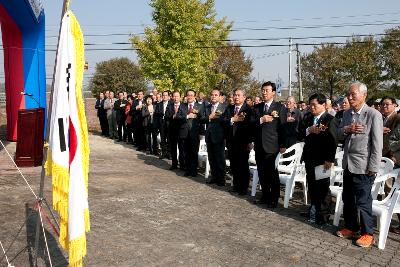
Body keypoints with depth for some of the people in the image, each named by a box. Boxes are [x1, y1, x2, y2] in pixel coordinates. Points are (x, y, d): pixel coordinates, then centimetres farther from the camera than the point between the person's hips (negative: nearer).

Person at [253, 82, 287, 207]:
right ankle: (265, 196, 25)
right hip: (259, 145, 5)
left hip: (272, 146, -4)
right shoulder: (257, 107, 12)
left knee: (273, 174, 2)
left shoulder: (280, 108, -1)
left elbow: (283, 127, -5)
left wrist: (283, 145, -8)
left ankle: (274, 199, 16)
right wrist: (261, 120, -14)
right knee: (262, 173, 11)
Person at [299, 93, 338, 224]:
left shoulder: (330, 120, -11)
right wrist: (309, 130, -16)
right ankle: (313, 209, 32)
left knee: (321, 188, 5)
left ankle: (321, 215, 18)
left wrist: (329, 160, -21)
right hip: (309, 158, 6)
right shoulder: (308, 118, 10)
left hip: (322, 160, -6)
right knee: (311, 186, 16)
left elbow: (333, 141, -16)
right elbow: (300, 133, 4)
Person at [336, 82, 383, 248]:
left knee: (363, 201, 2)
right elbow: (339, 135, 11)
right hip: (348, 164, 7)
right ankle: (350, 227, 32)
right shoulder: (347, 114, 8)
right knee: (347, 198, 16)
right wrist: (346, 129, -12)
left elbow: (377, 144, -14)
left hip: (363, 166, -7)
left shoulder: (374, 115, -13)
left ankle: (368, 234, 19)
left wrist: (373, 168, -15)